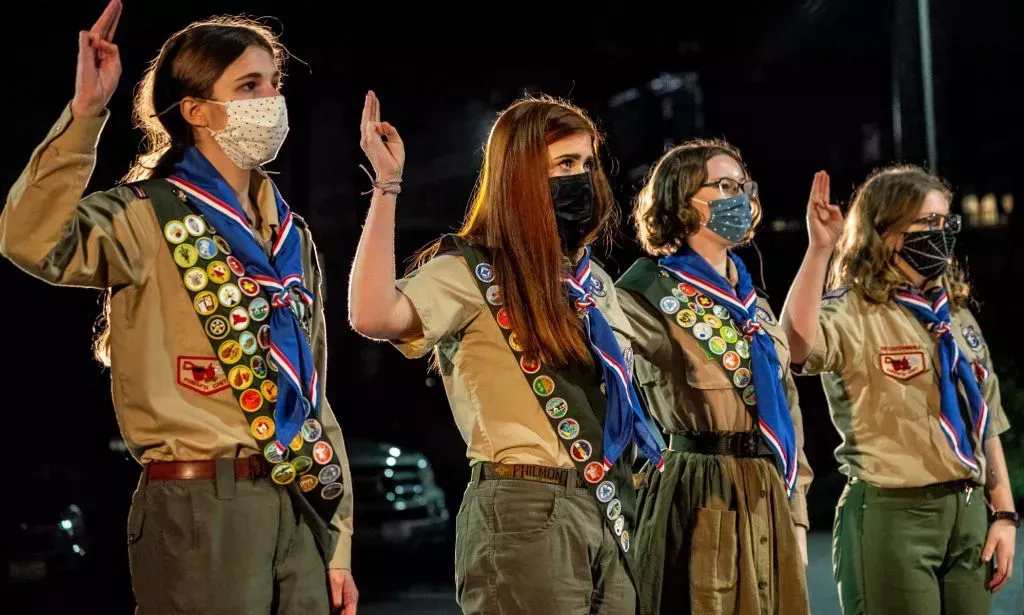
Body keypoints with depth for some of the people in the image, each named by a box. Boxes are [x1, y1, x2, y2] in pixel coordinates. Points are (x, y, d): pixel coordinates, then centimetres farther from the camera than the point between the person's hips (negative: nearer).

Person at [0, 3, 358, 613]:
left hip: (300, 506, 6)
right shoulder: (149, 218, -5)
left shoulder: (291, 236, 14)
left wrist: (339, 541, 12)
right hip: (199, 508, -6)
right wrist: (87, 111, -27)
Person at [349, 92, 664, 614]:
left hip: (609, 512, 7)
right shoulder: (470, 271, -6)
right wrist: (387, 184, -22)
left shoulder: (592, 279, 17)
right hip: (525, 512, -7)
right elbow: (373, 316, -26)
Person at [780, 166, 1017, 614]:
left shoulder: (956, 314, 13)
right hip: (893, 514, -6)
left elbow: (986, 422, 16)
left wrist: (1003, 514, 10)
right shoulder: (853, 312, -8)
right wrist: (820, 249, -34)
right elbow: (796, 344, -32)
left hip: (968, 512, 6)